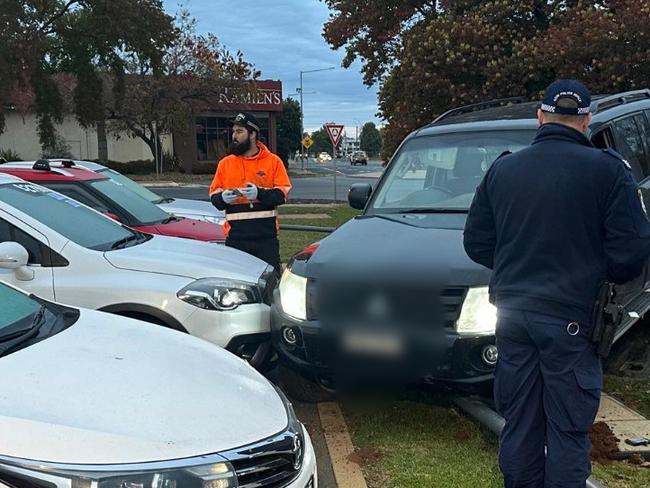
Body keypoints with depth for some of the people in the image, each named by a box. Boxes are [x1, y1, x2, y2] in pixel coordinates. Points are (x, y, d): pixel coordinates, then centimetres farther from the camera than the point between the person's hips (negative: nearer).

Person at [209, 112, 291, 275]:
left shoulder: (273, 161, 4)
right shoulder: (225, 163, 11)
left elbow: (282, 193, -2)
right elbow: (214, 195, 11)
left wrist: (260, 193, -19)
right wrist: (222, 198, -12)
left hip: (266, 236, -2)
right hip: (235, 236, 2)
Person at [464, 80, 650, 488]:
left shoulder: (502, 169, 5)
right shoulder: (609, 170, -8)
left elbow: (476, 243, 9)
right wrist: (604, 275, 12)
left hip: (513, 314, 4)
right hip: (569, 318, -4)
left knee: (519, 423, 15)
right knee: (568, 431, 6)